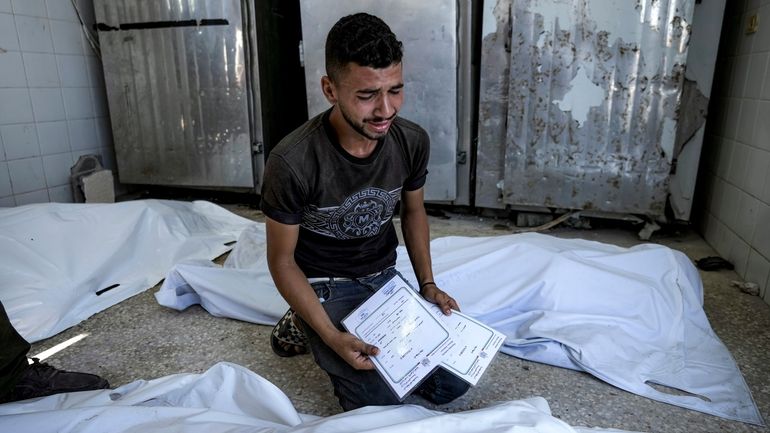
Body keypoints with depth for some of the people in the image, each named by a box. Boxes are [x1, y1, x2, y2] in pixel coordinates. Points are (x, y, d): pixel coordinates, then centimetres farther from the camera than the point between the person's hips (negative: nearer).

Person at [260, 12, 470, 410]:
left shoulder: (412, 141, -13)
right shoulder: (292, 162, -28)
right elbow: (282, 260, -16)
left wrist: (427, 284, -2)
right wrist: (332, 337, -24)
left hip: (385, 277, 5)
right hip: (323, 288, -4)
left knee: (452, 384, 2)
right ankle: (305, 327, 11)